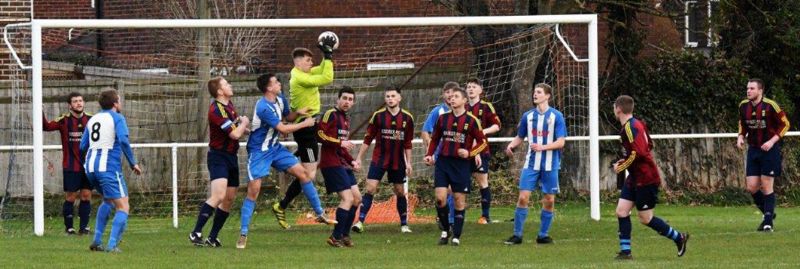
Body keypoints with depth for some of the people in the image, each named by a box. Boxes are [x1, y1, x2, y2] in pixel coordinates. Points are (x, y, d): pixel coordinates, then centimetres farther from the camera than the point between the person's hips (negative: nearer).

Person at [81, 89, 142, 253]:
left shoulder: (92, 119, 19)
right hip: (109, 167, -7)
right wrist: (133, 163, -9)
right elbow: (123, 140, -16)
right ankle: (112, 245, -21)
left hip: (90, 167, 7)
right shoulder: (117, 118, 0)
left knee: (108, 201, 28)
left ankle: (97, 242, 20)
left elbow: (83, 146, 17)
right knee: (123, 207, -5)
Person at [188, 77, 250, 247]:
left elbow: (238, 130, 27)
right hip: (218, 158, -9)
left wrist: (247, 129, 6)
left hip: (231, 156, 9)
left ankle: (212, 238, 14)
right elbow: (235, 134, -22)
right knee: (218, 196, -23)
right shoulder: (217, 110, -20)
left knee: (229, 199, 8)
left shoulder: (229, 105, 10)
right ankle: (196, 233, -21)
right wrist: (244, 123, -2)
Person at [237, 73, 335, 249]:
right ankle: (243, 234, -7)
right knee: (253, 190, -12)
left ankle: (320, 214, 12)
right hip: (259, 152, -8)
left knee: (302, 173, 1)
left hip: (275, 147, 8)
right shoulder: (263, 108, -26)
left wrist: (298, 113, -2)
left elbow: (287, 117, 19)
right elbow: (283, 128, -24)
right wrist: (305, 124, -12)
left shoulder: (280, 100, 1)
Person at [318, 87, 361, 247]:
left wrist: (352, 161, 19)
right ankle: (336, 237, -10)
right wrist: (340, 143, -22)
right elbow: (320, 135, -20)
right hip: (332, 164, -10)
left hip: (343, 164, 10)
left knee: (357, 198, 10)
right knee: (348, 198, -15)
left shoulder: (346, 119, 20)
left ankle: (345, 234, 19)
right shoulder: (331, 114, -8)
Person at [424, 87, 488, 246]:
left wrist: (470, 152, -13)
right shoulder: (443, 118, 7)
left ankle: (456, 236, 7)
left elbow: (482, 142, 2)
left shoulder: (471, 121, -2)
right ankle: (445, 231, 9)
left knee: (459, 200, 0)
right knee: (440, 198, -10)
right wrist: (429, 154, 4)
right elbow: (435, 139, 18)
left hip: (461, 164, -2)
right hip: (443, 162, 2)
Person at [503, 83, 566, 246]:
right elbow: (520, 137, 15)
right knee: (523, 197, -7)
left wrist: (543, 147, -22)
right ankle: (517, 235, -1)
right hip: (531, 163, 2)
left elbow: (561, 142, -8)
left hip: (550, 165, -2)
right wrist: (511, 146, -6)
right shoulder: (528, 116, 6)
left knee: (549, 200, 3)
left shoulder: (556, 116, -4)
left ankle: (543, 235, 15)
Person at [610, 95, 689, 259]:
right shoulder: (637, 124, 12)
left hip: (646, 179, -10)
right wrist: (625, 162, 16)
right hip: (635, 178, 10)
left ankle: (679, 238, 11)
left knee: (645, 218, -2)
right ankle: (625, 251, 2)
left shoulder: (630, 127, -19)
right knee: (621, 211, 2)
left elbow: (638, 153, -28)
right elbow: (649, 146, 21)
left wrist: (621, 166, -15)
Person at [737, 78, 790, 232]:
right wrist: (741, 137, 1)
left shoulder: (770, 106, -15)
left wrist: (772, 141, -16)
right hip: (753, 149, 5)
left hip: (769, 150, -5)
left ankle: (768, 222, 3)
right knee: (751, 187, 1)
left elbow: (785, 124, -7)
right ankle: (768, 213, 23)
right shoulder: (743, 106, 1)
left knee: (766, 186, -5)